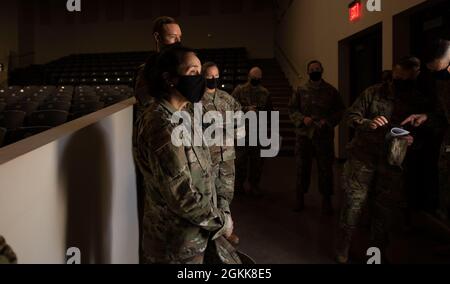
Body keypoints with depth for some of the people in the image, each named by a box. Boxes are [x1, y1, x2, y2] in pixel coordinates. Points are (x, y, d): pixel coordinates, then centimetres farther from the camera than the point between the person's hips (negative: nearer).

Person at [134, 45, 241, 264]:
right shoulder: (162, 125, -26)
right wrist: (222, 220, -13)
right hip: (176, 239, -8)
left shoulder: (184, 112, 4)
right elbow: (181, 196, -27)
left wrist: (219, 217, 11)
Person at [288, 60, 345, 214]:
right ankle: (300, 198, 22)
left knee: (326, 168, 4)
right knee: (302, 167, 8)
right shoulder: (301, 90, 7)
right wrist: (302, 119, -12)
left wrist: (327, 121, -11)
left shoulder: (331, 91, 5)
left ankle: (326, 200, 18)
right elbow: (292, 109, 6)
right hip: (304, 134, 1)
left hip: (324, 135, -1)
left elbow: (339, 110, 5)